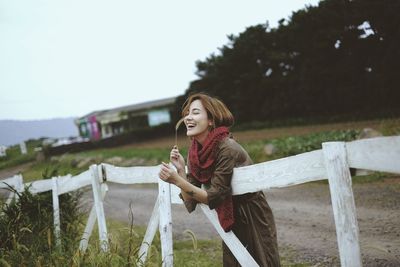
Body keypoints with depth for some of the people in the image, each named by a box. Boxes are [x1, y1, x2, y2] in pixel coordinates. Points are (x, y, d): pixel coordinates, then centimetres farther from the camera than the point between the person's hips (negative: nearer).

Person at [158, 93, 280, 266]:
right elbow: (191, 201, -7)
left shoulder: (227, 148, -26)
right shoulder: (195, 152, -4)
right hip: (230, 222, 7)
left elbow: (214, 197, -24)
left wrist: (177, 180, -32)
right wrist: (180, 170, -19)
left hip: (253, 219, -7)